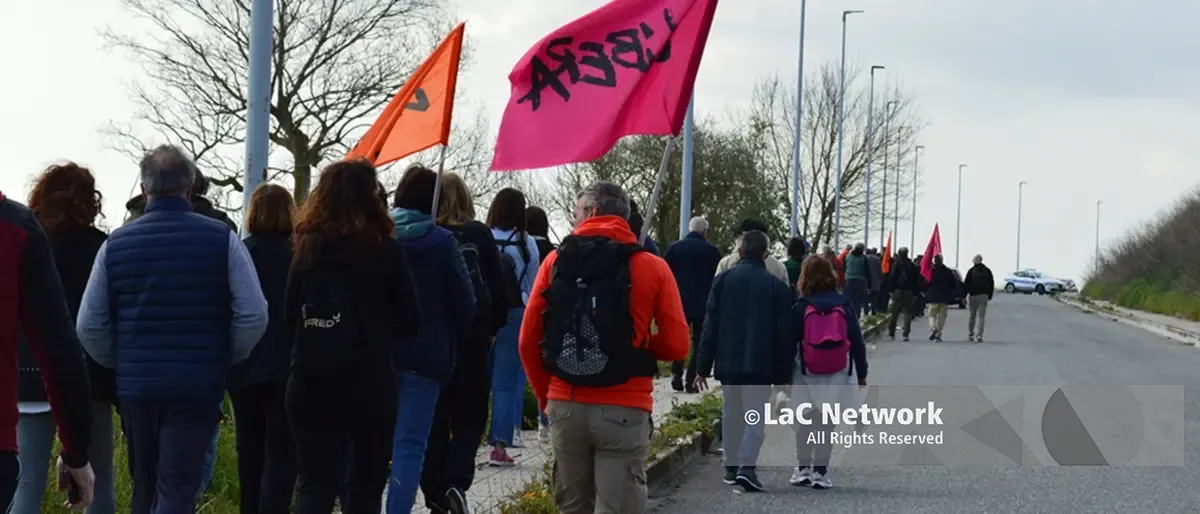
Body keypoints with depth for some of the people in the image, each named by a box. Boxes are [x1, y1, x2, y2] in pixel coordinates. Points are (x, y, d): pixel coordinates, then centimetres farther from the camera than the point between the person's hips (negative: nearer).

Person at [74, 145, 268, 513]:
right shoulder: (222, 239, -5)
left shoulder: (116, 244, 1)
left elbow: (90, 325, 0)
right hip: (198, 385, -3)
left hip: (134, 384, 3)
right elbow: (254, 316, -10)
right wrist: (227, 358, 7)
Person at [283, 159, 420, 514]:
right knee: (365, 484, 11)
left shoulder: (307, 250, 3)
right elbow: (409, 325, -1)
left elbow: (290, 323, 6)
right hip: (370, 383, -2)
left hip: (311, 382, 3)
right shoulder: (385, 251, -6)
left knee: (314, 483, 4)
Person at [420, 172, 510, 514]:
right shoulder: (479, 235, -1)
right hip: (471, 337, -1)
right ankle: (457, 482, -15)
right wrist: (494, 328, 11)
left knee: (433, 420, 10)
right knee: (469, 418, 7)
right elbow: (496, 285, -1)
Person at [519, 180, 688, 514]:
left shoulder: (556, 262, 4)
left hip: (566, 408, 3)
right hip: (623, 411, -3)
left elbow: (528, 341, 4)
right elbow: (677, 346, -4)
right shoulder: (652, 267, -1)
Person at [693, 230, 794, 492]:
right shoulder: (777, 286, -1)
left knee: (731, 414, 15)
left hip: (729, 362, 2)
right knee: (756, 416, -1)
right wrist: (783, 372, 5)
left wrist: (704, 366, 4)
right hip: (761, 365, -2)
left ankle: (732, 466, 22)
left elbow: (710, 326, 1)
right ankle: (747, 466, -16)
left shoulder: (723, 281, 3)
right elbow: (785, 333, -1)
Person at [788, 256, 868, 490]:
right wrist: (861, 373, 12)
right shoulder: (844, 305, 0)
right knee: (827, 423, 6)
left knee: (806, 421, 13)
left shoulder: (800, 307, -5)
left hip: (807, 376, -1)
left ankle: (803, 468, 13)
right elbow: (857, 341, 3)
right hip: (838, 376, 1)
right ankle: (820, 471, 3)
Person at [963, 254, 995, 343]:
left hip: (973, 295, -1)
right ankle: (979, 336, -10)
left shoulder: (971, 271, -3)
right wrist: (990, 295, 17)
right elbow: (991, 284, 10)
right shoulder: (987, 271, 6)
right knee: (981, 316, 0)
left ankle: (970, 335, 17)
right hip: (984, 296, 1)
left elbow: (966, 284, -6)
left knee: (972, 315, 12)